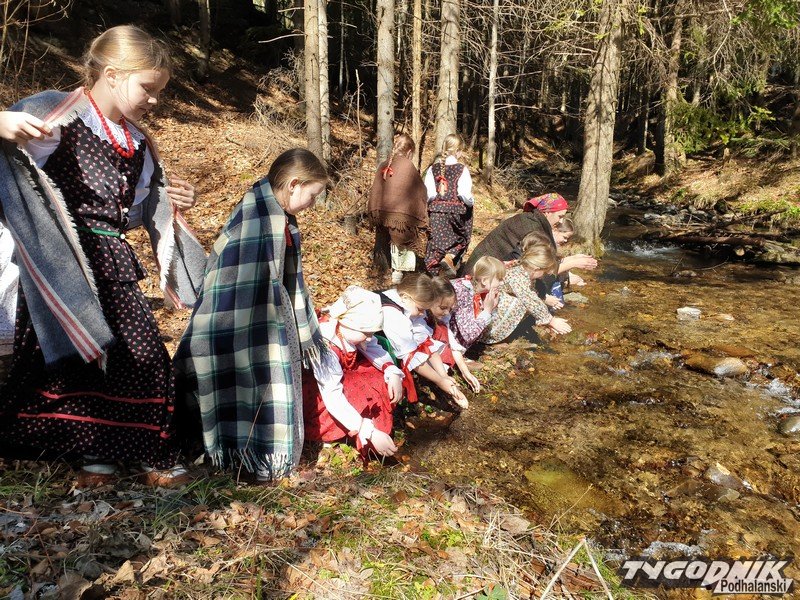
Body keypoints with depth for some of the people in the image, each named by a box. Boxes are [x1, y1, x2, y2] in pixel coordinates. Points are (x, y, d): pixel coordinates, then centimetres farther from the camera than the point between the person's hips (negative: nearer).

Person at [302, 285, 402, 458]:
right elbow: (333, 398, -38)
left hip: (339, 376, 8)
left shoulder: (347, 327, -20)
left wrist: (392, 372, -23)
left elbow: (372, 347, -4)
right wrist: (371, 433, -40)